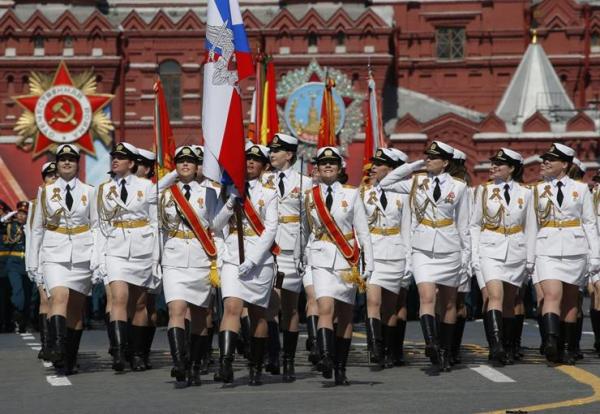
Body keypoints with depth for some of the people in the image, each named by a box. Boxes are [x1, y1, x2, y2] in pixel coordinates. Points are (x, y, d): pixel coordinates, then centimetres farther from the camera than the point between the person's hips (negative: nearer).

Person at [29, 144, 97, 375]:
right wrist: (34, 261, 8)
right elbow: (37, 227, 10)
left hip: (82, 255, 1)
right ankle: (57, 348, -37)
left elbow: (96, 226, 6)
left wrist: (97, 258, -5)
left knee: (76, 307, 5)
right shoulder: (45, 191, 7)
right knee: (59, 297, -23)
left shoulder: (89, 192, 6)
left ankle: (71, 360, 13)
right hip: (55, 254, -1)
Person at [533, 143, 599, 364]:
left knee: (570, 300, 6)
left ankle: (569, 349, 12)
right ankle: (551, 342, -32)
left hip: (574, 249, 1)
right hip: (547, 249, -1)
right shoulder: (537, 190, 8)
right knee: (552, 295, -18)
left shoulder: (580, 189, 7)